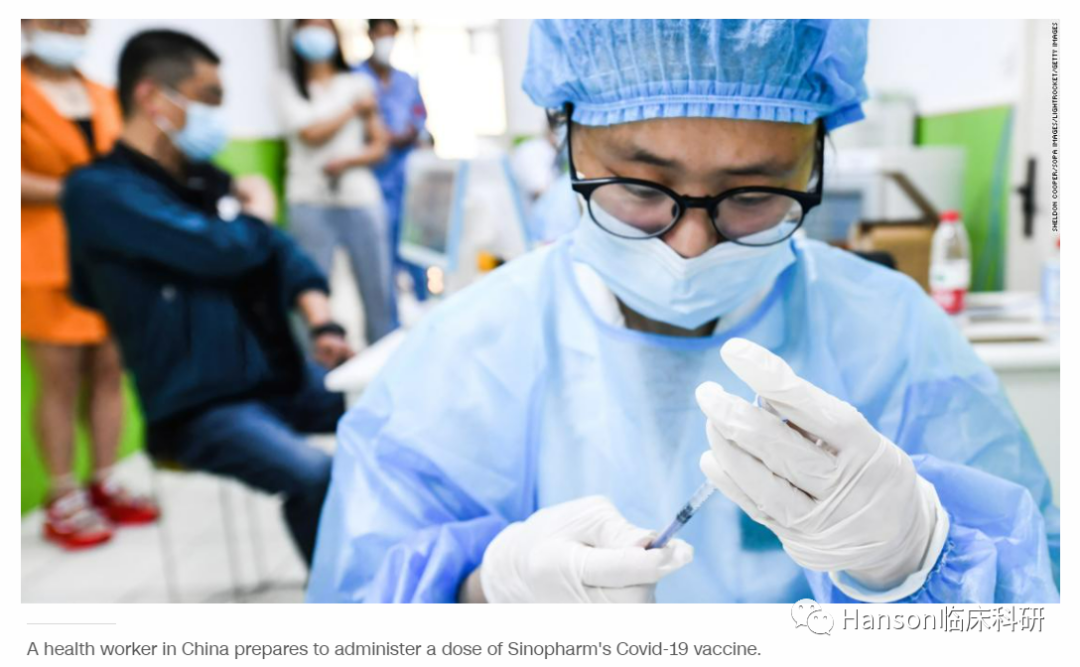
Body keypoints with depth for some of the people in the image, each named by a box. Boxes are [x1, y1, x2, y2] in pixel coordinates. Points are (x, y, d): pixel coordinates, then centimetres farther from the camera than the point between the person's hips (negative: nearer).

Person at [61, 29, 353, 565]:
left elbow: (280, 252, 14)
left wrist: (322, 323, -5)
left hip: (281, 376, 8)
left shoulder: (204, 178, 13)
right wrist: (258, 206, 2)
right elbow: (223, 249, -21)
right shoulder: (99, 190, -11)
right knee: (314, 476, -33)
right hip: (203, 407, -8)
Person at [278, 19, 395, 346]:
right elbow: (312, 134, -6)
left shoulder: (360, 83, 12)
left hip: (361, 198, 2)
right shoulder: (288, 85, 7)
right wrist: (354, 109, 2)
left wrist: (348, 161, -11)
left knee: (378, 290, 1)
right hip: (310, 202, -2)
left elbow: (380, 146, 8)